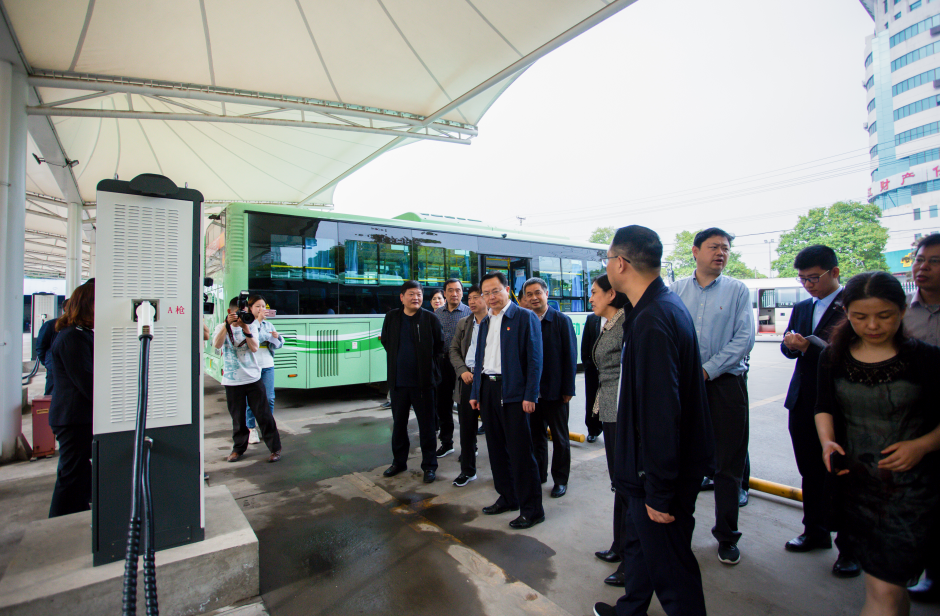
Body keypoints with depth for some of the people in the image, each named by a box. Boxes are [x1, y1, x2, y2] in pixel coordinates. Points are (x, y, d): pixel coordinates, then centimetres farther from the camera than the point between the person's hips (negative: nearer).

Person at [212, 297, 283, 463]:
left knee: (263, 414, 1)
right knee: (237, 417, 10)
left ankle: (275, 448, 10)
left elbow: (254, 348, -8)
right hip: (232, 380, 1)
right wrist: (227, 324, -23)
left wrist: (246, 329, -19)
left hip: (253, 378, 0)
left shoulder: (251, 326, 4)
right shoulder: (222, 328, 4)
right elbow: (217, 344, -16)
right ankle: (238, 448, 29)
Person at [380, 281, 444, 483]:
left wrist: (428, 363, 3)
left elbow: (439, 345, 3)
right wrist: (398, 359, 13)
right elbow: (385, 341, 17)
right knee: (398, 423, 16)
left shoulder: (430, 318, -5)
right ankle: (399, 462, 34)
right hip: (398, 381, 3)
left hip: (423, 381, -3)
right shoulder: (392, 317, 3)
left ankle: (429, 465, 20)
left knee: (426, 425, 6)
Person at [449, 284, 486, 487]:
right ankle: (467, 470, 25)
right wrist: (462, 371, -3)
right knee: (466, 428, 10)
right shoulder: (463, 323, 13)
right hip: (467, 379, 5)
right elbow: (453, 350, 13)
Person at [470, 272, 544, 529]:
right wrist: (475, 392, 13)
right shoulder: (485, 322, 15)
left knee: (520, 452, -1)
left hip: (513, 392, -7)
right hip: (487, 390, 7)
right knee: (496, 448, 15)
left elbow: (534, 359, -10)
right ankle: (508, 498, 32)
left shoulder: (525, 317, -6)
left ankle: (532, 509, 14)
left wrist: (530, 395, -15)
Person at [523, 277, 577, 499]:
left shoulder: (562, 320, -5)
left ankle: (560, 479, 27)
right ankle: (538, 475, 32)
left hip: (555, 391, -3)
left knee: (560, 437, 11)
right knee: (535, 435, 15)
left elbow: (570, 356, -6)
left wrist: (568, 389, -10)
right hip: (531, 390, 3)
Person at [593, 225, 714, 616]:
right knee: (637, 541, 27)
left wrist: (660, 491, -21)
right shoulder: (664, 304, 5)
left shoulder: (653, 320, -27)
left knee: (670, 569, 9)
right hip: (652, 468, 10)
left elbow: (661, 411, -29)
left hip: (663, 476, -10)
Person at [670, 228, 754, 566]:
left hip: (725, 383, -1)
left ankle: (726, 536, 25)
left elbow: (745, 339, -6)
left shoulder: (737, 290, 2)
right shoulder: (676, 290, 6)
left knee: (728, 465, 7)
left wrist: (707, 370, -13)